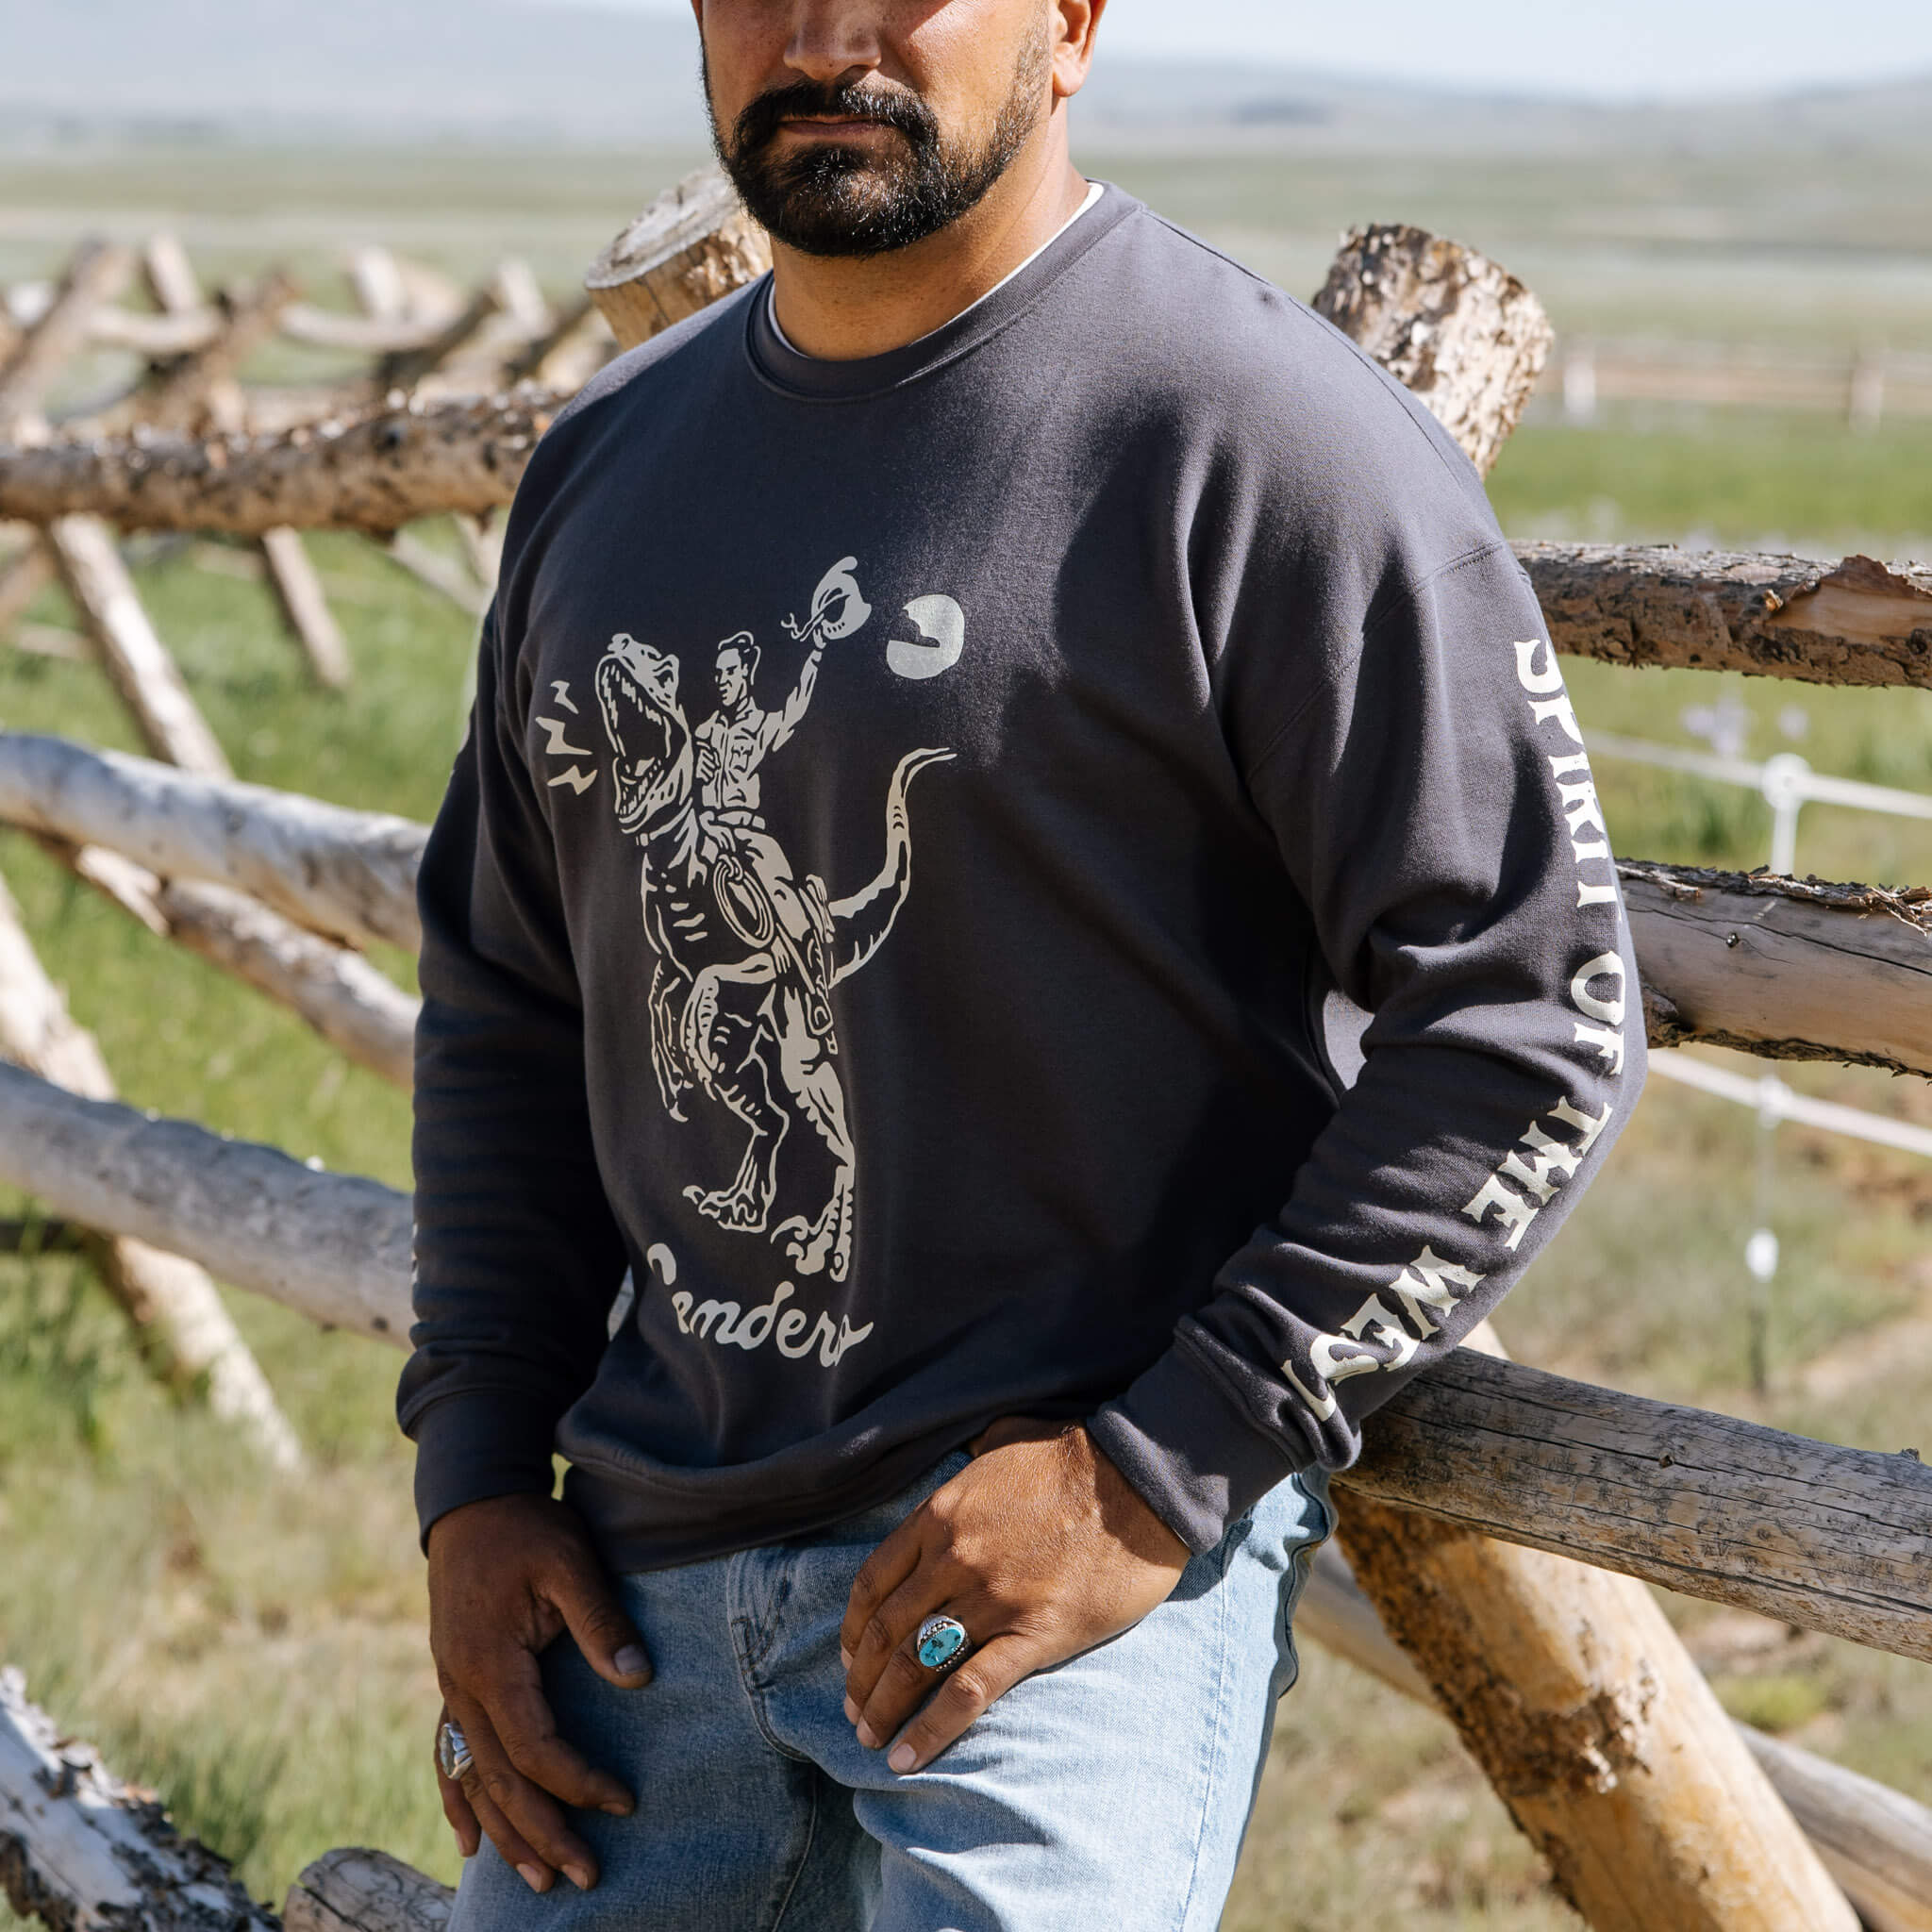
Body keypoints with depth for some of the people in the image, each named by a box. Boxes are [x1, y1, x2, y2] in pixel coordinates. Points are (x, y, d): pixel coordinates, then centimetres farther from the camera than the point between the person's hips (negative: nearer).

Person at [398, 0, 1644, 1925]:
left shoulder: (1258, 439, -11)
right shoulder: (606, 462, 11)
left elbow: (1528, 1023, -13)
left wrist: (1161, 1474, -16)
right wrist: (474, 1473, 9)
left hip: (1079, 1546, -6)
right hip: (653, 1550, 6)